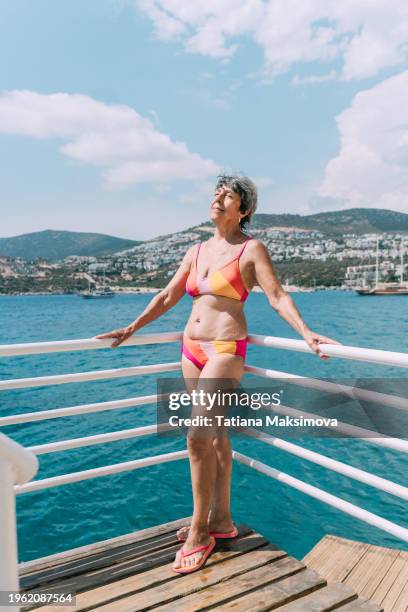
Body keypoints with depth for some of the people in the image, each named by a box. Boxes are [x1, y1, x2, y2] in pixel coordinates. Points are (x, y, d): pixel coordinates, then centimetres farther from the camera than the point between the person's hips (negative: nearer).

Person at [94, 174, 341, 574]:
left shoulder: (251, 249, -2)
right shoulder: (196, 251, 13)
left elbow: (277, 296, -8)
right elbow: (167, 297, 17)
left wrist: (306, 333, -20)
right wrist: (132, 328, 16)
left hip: (226, 350, -6)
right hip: (192, 349, 6)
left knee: (198, 437, -11)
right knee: (215, 436, 13)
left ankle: (199, 532, 7)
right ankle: (221, 519, 27)